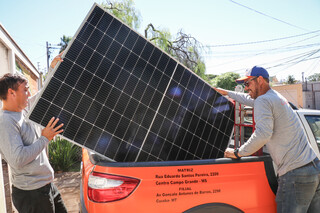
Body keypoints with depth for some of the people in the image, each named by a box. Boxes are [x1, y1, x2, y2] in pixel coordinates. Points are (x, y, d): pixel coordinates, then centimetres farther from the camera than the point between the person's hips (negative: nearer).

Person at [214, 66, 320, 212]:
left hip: (295, 175, -10)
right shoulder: (276, 96, 18)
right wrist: (226, 92, 44)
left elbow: (263, 134, -25)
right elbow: (249, 99, 35)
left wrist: (238, 153, -14)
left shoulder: (263, 100, -12)